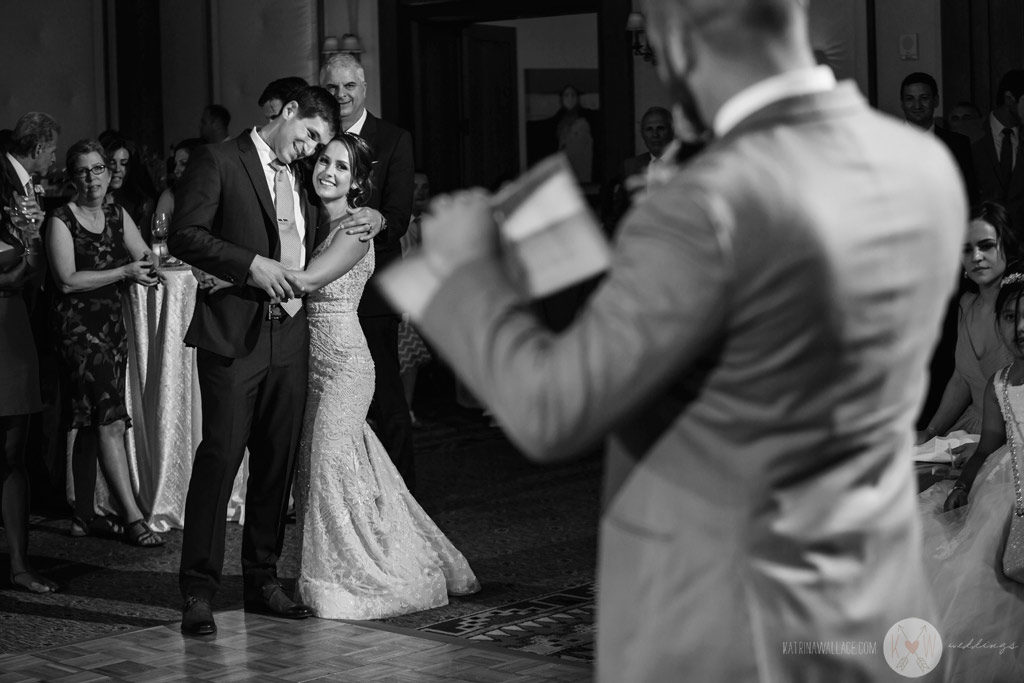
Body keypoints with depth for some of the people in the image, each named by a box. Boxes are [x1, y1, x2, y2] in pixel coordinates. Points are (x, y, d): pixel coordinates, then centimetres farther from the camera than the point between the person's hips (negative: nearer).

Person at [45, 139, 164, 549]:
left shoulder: (118, 216, 12)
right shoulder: (61, 221, -6)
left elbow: (145, 257, 9)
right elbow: (67, 281, -14)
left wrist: (148, 265, -15)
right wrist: (124, 272, -18)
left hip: (112, 323, 7)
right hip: (78, 326, -6)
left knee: (92, 424, 10)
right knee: (110, 419, -14)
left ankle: (84, 516, 16)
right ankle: (133, 517, -16)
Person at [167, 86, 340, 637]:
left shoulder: (298, 180, 19)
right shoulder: (218, 162, -2)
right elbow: (184, 236, -12)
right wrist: (252, 265, -18)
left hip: (288, 336, 7)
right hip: (233, 334, -7)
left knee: (277, 462, 9)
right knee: (220, 456, -9)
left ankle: (263, 580, 19)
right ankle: (198, 591, -4)